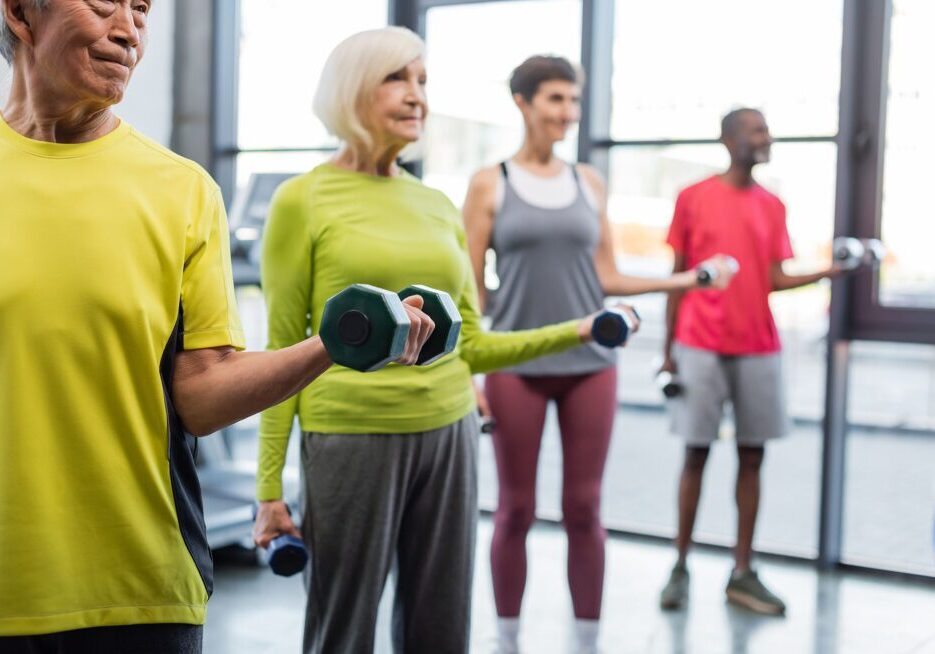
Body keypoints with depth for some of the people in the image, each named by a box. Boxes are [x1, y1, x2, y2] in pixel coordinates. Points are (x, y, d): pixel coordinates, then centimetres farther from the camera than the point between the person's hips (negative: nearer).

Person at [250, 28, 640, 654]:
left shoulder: (440, 207, 10)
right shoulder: (303, 200, -5)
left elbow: (470, 345, 12)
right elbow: (282, 351, -5)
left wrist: (576, 330, 2)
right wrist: (270, 487, -6)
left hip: (448, 434, 5)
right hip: (352, 438, -5)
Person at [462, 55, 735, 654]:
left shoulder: (590, 182, 9)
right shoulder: (490, 184, 0)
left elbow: (605, 278, 10)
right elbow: (470, 287, -1)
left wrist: (684, 279, 3)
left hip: (591, 363, 2)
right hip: (516, 366, -2)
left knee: (584, 509, 6)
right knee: (517, 509, 5)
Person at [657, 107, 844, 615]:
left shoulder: (773, 207, 10)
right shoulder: (693, 198, 1)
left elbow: (775, 279, 6)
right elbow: (679, 278, 2)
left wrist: (827, 272, -10)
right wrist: (668, 348, 0)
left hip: (759, 349, 3)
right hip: (701, 348, -3)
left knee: (752, 456, 4)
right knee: (696, 454, 0)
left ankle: (742, 573, 10)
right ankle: (681, 568, 9)